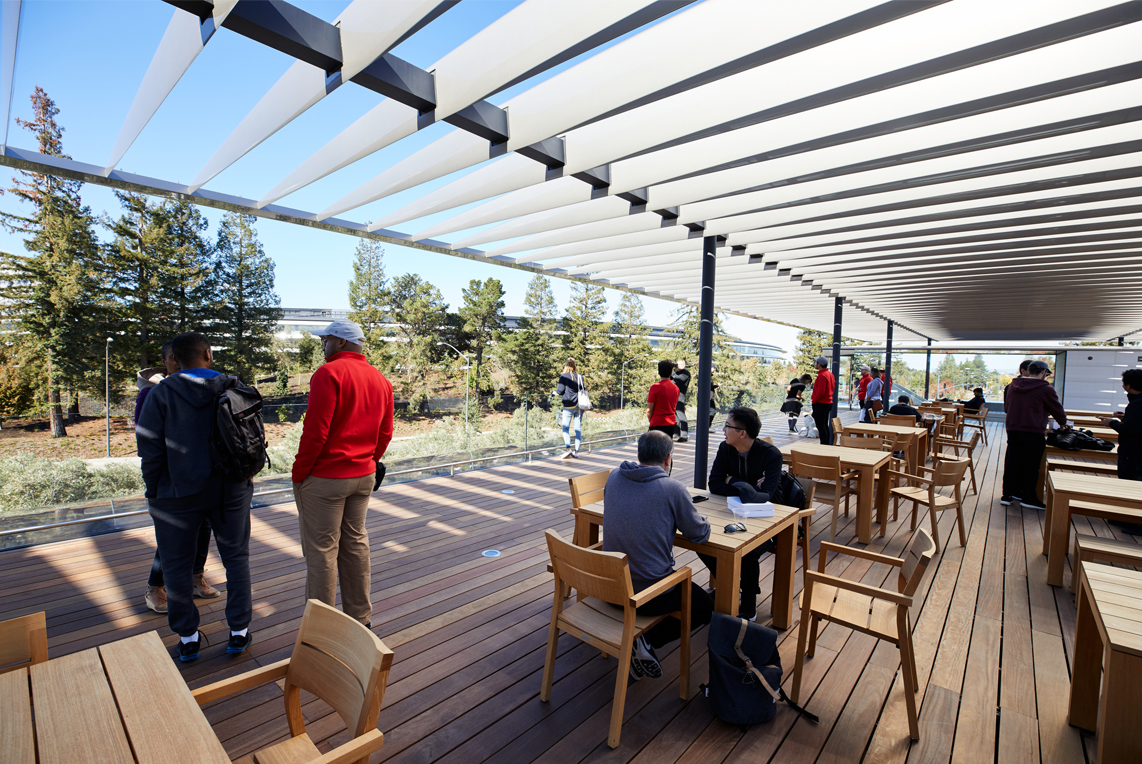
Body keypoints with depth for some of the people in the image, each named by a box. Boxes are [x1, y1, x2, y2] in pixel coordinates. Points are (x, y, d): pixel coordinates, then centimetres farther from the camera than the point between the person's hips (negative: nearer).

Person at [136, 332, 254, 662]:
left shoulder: (162, 393, -9)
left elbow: (150, 448, -9)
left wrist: (154, 490, 4)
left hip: (179, 493, -1)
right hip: (231, 489, 2)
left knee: (177, 565, 14)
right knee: (236, 558, 13)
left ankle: (188, 638, 24)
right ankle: (239, 631, 21)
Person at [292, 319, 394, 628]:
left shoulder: (329, 373, -13)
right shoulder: (381, 379, 8)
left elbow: (316, 431, -18)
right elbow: (385, 433, 10)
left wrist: (298, 473, -8)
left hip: (324, 478, -7)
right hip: (364, 476, 7)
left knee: (321, 550, 4)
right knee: (355, 543, 16)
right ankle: (360, 618, 28)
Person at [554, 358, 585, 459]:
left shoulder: (563, 376, -4)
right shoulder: (580, 377, 6)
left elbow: (560, 391, -8)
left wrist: (556, 392, 14)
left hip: (569, 406, -4)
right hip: (579, 405, 4)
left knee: (565, 428, 3)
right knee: (578, 428, 6)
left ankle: (568, 449, -14)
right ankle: (576, 452, 8)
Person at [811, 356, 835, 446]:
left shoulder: (822, 375, -18)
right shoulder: (830, 374, 13)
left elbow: (821, 391, -24)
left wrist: (814, 400, -11)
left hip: (820, 403, -10)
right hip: (828, 402, 10)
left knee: (820, 426, -6)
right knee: (825, 425, 16)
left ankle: (823, 445, -5)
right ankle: (827, 445, 21)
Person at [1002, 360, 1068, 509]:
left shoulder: (1013, 385, 7)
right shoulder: (1045, 389, -8)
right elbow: (1057, 410, 4)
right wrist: (1063, 423, 23)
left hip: (1012, 430, 5)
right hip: (1033, 432, -4)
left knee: (1012, 463, 10)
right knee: (1031, 465, 4)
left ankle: (1007, 495, 13)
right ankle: (1028, 498, 11)